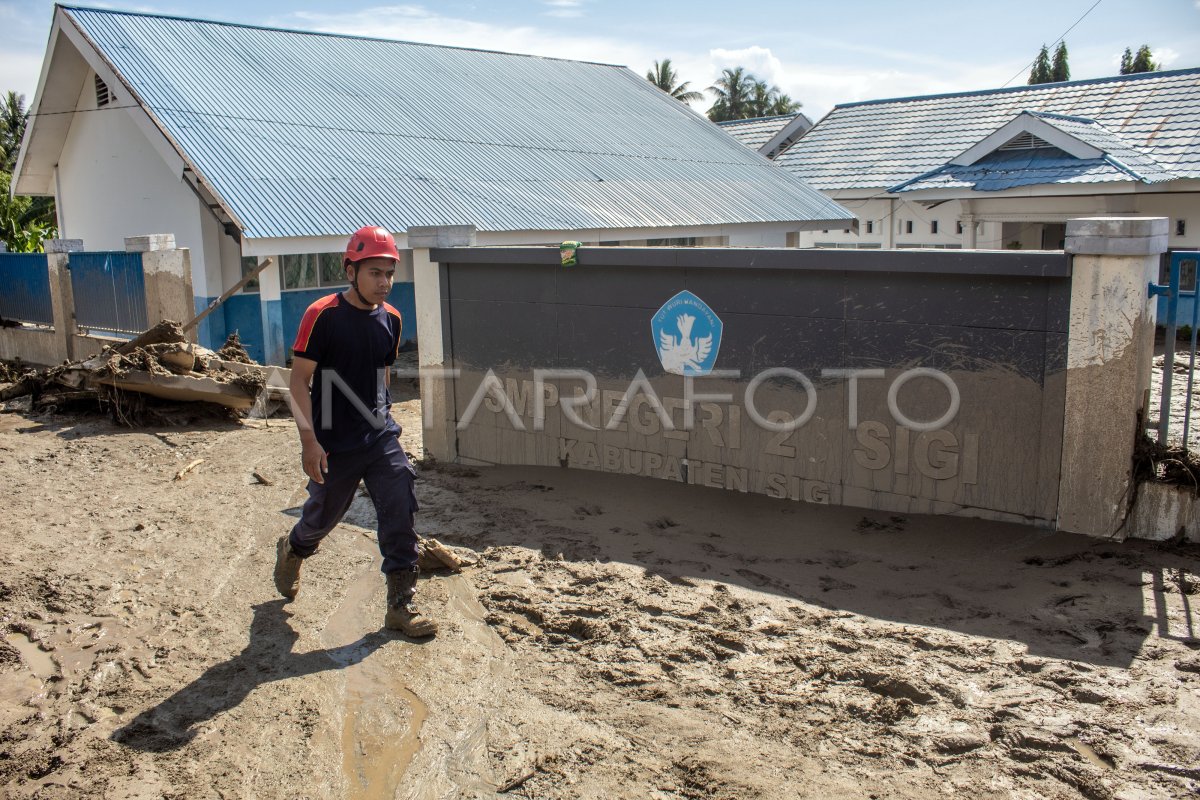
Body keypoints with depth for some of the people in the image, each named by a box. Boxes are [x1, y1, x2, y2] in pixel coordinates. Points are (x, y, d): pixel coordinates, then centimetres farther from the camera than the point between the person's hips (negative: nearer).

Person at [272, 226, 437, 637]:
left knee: (400, 515, -5)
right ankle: (291, 551, 48)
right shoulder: (323, 315, -13)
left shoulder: (390, 319, 4)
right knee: (322, 515, 14)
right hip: (332, 444, -4)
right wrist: (309, 440, -19)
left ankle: (400, 605, 5)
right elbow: (299, 379, -13)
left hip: (380, 438, 4)